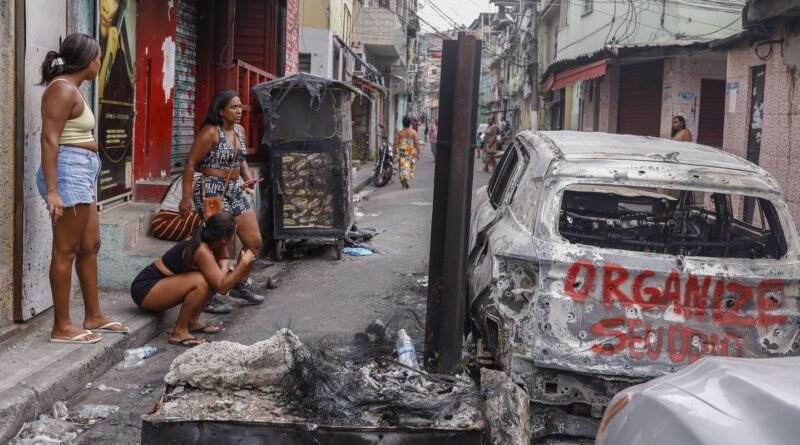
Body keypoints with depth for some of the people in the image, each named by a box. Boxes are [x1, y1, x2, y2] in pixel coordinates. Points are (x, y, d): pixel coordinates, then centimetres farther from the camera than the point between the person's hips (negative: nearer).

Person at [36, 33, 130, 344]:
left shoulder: (72, 89, 18)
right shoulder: (62, 89, -12)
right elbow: (49, 139, -20)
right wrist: (51, 191, -26)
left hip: (82, 173, 11)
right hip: (69, 171, -11)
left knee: (90, 245, 15)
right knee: (66, 250, -6)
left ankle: (94, 316, 24)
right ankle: (62, 327, -1)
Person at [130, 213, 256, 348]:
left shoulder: (203, 241, -1)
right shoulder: (202, 251, -25)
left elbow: (222, 258, 15)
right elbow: (222, 287, -27)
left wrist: (223, 271, -8)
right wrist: (244, 262, -21)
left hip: (158, 282, 9)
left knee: (212, 277, 5)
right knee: (200, 282, -29)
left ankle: (192, 321, 11)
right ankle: (179, 333, -17)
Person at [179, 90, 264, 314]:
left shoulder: (239, 130, 10)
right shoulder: (210, 132, -14)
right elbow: (190, 165, -14)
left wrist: (247, 177, 5)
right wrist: (186, 197, -18)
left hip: (235, 191, 8)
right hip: (212, 192, -8)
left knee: (254, 241, 9)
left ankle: (240, 285, 29)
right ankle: (208, 297, 3)